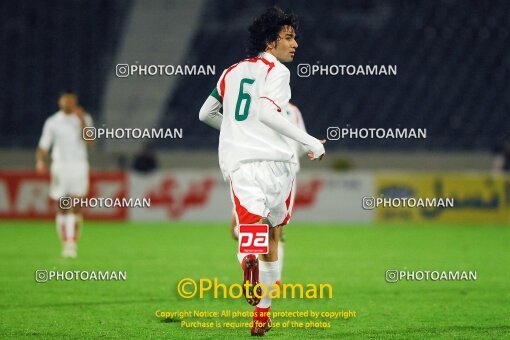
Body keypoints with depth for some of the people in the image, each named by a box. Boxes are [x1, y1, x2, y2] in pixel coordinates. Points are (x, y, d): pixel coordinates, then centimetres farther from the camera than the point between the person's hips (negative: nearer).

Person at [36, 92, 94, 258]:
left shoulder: (84, 119, 4)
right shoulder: (52, 122, 5)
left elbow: (89, 141, -10)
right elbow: (43, 146, 4)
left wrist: (82, 121, -16)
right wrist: (40, 160, -15)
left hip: (79, 166, -1)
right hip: (59, 166, 1)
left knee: (75, 207, -10)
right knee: (61, 208, 2)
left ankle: (72, 244, -11)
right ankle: (65, 243, 9)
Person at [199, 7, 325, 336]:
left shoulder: (232, 71, 19)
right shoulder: (276, 71, 0)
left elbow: (206, 113, 29)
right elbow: (267, 112, -16)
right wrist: (310, 142, -14)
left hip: (236, 161, 3)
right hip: (274, 159, -3)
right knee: (273, 236, 11)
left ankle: (248, 258, -44)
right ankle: (262, 312, 8)